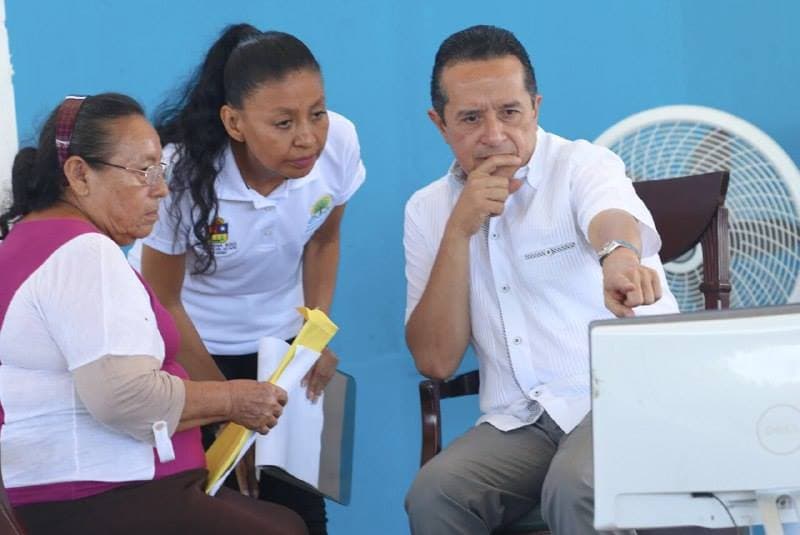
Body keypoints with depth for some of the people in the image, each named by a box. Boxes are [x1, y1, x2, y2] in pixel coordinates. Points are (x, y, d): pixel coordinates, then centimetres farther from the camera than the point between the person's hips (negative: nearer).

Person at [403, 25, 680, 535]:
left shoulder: (582, 166, -5)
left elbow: (612, 218, -31)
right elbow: (436, 361, 0)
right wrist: (461, 230, -10)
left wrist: (618, 257, -57)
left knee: (574, 490, -34)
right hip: (521, 421, 4)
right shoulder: (428, 209, 8)